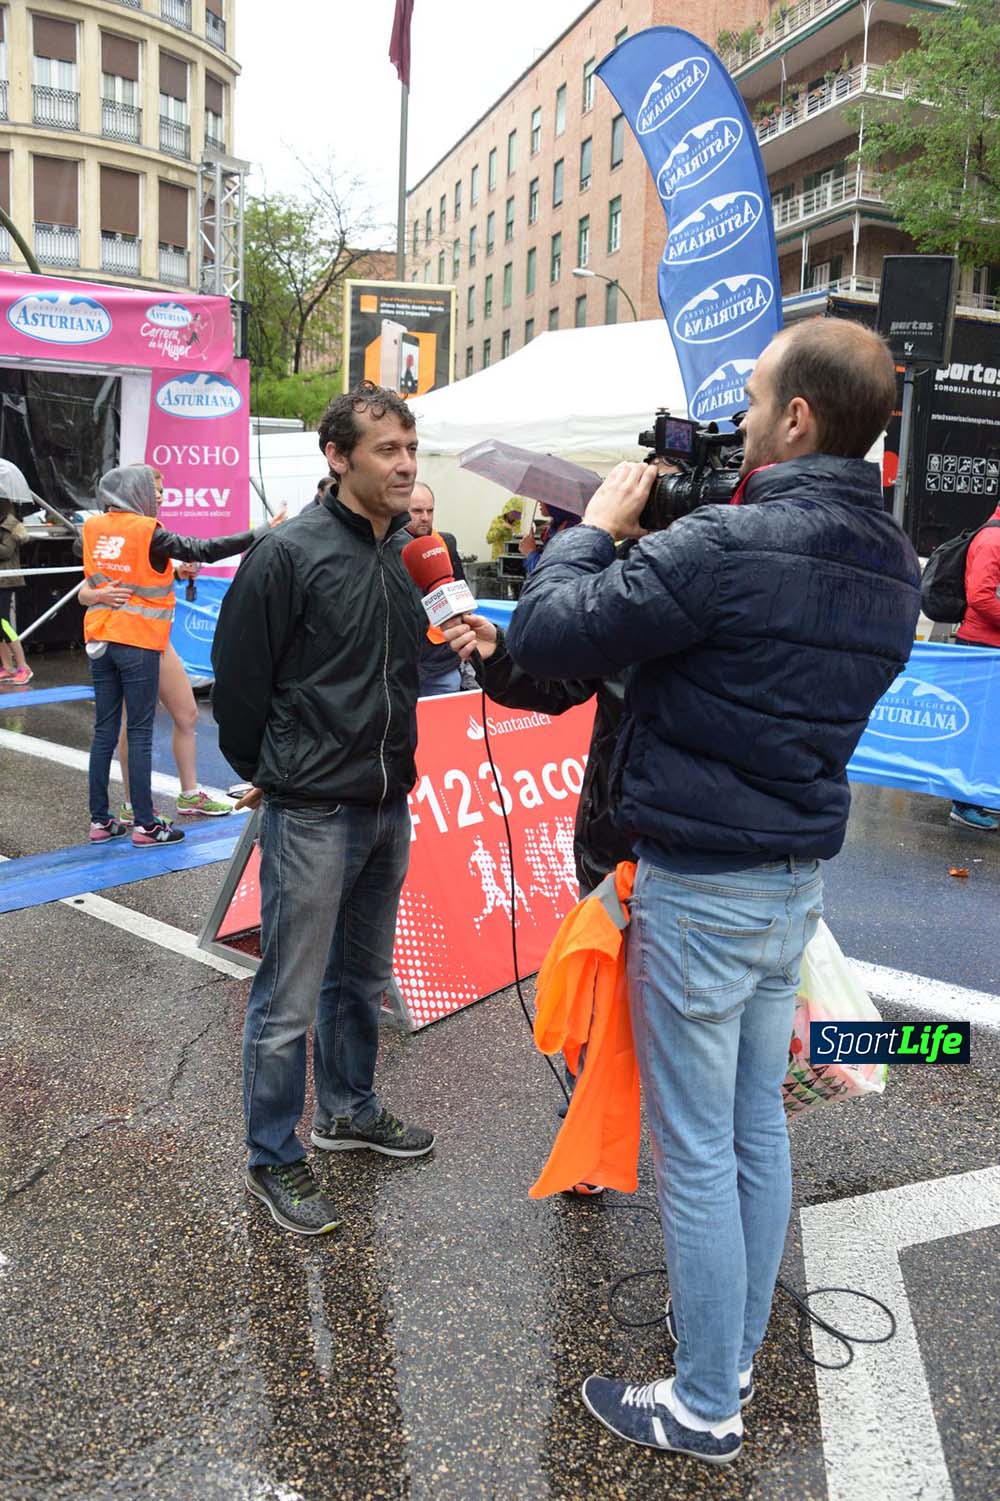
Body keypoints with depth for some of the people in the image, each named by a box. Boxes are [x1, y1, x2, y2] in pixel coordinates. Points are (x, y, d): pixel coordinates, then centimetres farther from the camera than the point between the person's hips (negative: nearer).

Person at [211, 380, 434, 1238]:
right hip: (311, 813, -7)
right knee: (290, 999, 3)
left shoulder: (412, 551, 6)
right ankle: (275, 1158, 21)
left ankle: (349, 1109, 41)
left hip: (389, 804, 7)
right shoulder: (290, 553, -14)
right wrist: (265, 771, 3)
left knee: (362, 977, 21)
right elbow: (239, 674, -7)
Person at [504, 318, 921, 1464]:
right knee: (759, 1132, 20)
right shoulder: (893, 569, 5)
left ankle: (704, 1408, 23)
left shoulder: (726, 546, -22)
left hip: (700, 890, -8)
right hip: (798, 880, 8)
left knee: (696, 1155, 6)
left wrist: (596, 528, -1)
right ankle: (731, 1352, 38)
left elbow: (547, 638, -18)